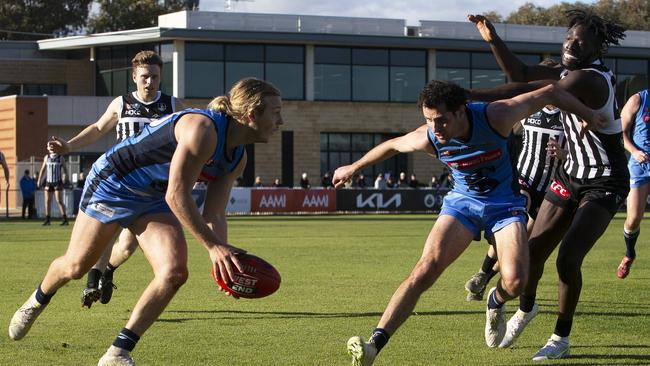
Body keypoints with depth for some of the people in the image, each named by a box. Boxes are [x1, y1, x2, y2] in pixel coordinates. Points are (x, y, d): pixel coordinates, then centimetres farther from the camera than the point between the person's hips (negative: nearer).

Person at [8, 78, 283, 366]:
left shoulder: (237, 159, -5)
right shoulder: (202, 129, -33)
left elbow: (214, 215, -5)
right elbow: (177, 196, -36)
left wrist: (223, 256, -23)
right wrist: (213, 246, -35)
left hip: (152, 201, 7)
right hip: (112, 183, -7)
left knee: (174, 272, -15)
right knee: (75, 267, 7)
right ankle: (37, 302, 43)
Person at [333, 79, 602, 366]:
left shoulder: (495, 117, -28)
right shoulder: (427, 139, -20)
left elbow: (550, 93, -16)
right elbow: (392, 145, 3)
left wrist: (589, 115, -5)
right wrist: (354, 168, 17)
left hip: (505, 205, -1)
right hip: (462, 202, 1)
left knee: (515, 282, -22)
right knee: (426, 269, -21)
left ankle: (496, 303, 18)